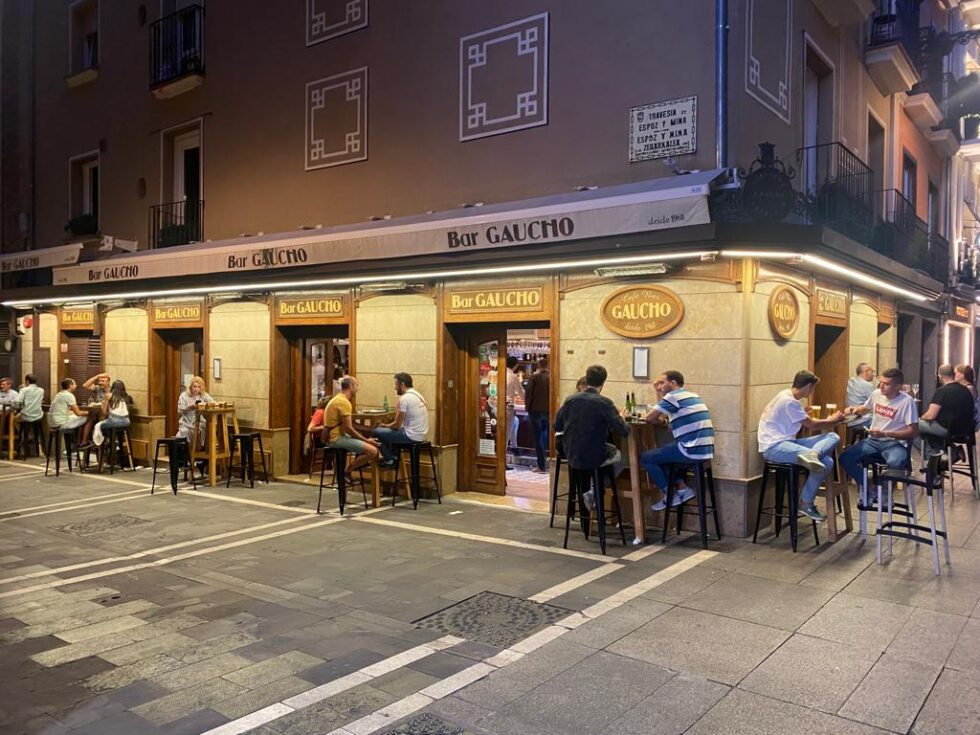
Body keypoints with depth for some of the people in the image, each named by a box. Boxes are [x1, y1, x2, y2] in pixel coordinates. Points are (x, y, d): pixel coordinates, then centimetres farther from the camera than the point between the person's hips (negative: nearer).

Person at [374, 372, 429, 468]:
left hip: (412, 436, -10)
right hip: (420, 434, 10)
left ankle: (389, 460, 12)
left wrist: (385, 426, 6)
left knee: (377, 431, -1)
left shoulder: (404, 398, -16)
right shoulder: (417, 395, 13)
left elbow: (397, 425, -12)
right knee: (390, 430, 29)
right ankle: (393, 456, 28)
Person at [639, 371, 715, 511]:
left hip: (692, 451, -9)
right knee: (661, 454, 27)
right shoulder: (693, 395, 18)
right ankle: (682, 488, 18)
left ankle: (668, 495, 12)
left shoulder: (673, 396, -9)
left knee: (645, 457, 3)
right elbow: (662, 416, 26)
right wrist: (659, 392, 25)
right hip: (706, 450, 9)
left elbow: (649, 418, -10)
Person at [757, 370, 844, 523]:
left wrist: (828, 420, 28)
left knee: (833, 437, -11)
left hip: (787, 441, 10)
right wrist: (833, 420, 10)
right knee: (825, 462, -26)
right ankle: (806, 503, -18)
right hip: (774, 446, -10)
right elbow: (812, 425, -6)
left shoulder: (788, 397, 17)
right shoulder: (789, 401, -14)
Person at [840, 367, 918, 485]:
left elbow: (913, 432, -13)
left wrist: (885, 434, -22)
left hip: (894, 443, -5)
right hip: (873, 441, 5)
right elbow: (865, 409, 27)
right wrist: (854, 409, 3)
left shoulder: (907, 401, -12)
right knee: (845, 458, -18)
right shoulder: (876, 393, 4)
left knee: (896, 463, -39)